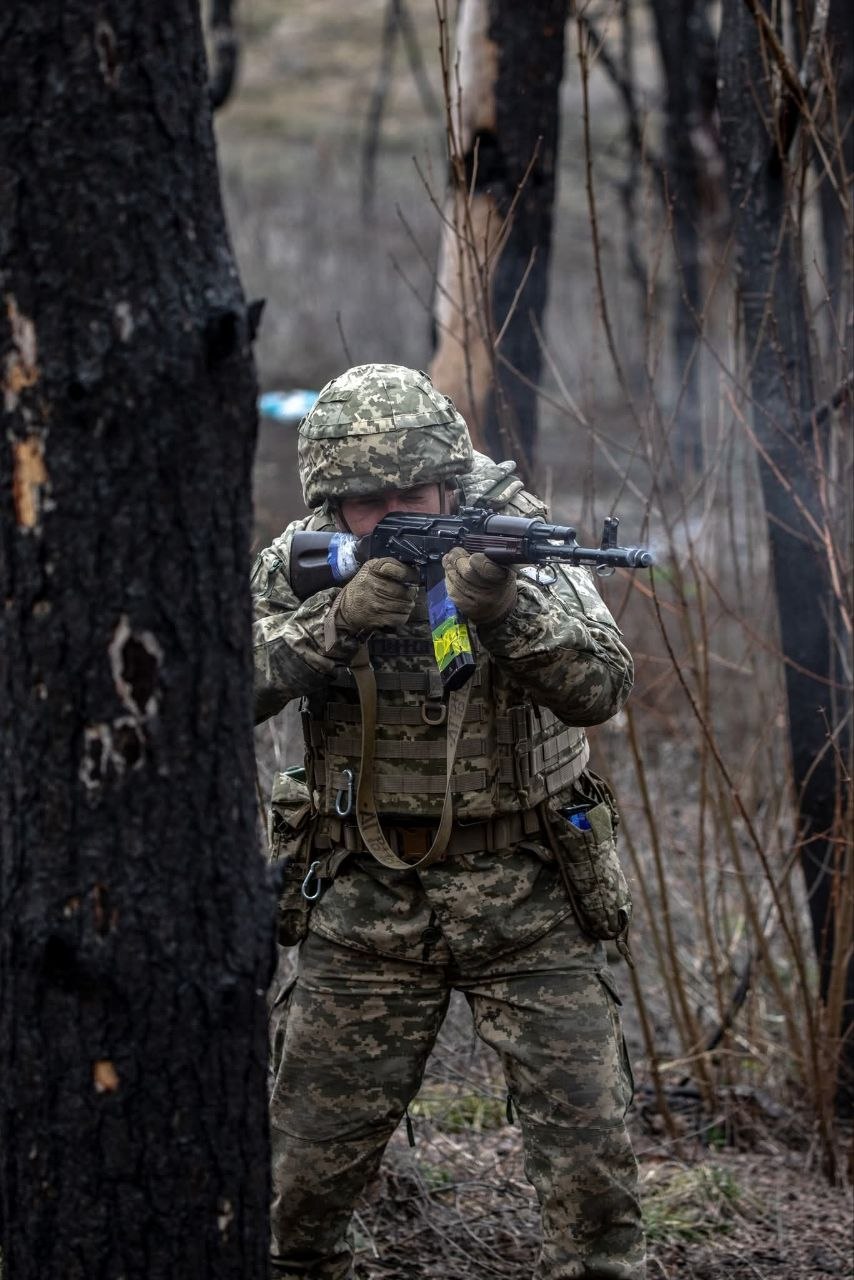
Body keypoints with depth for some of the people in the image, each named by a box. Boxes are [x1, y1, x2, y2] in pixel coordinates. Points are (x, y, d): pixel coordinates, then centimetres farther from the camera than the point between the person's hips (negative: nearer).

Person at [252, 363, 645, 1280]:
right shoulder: (300, 562, -2)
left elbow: (600, 688, -17)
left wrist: (506, 609, -34)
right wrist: (339, 620, -26)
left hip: (526, 902, -1)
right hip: (366, 903, 1)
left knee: (591, 1153, -4)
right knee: (306, 1169, 6)